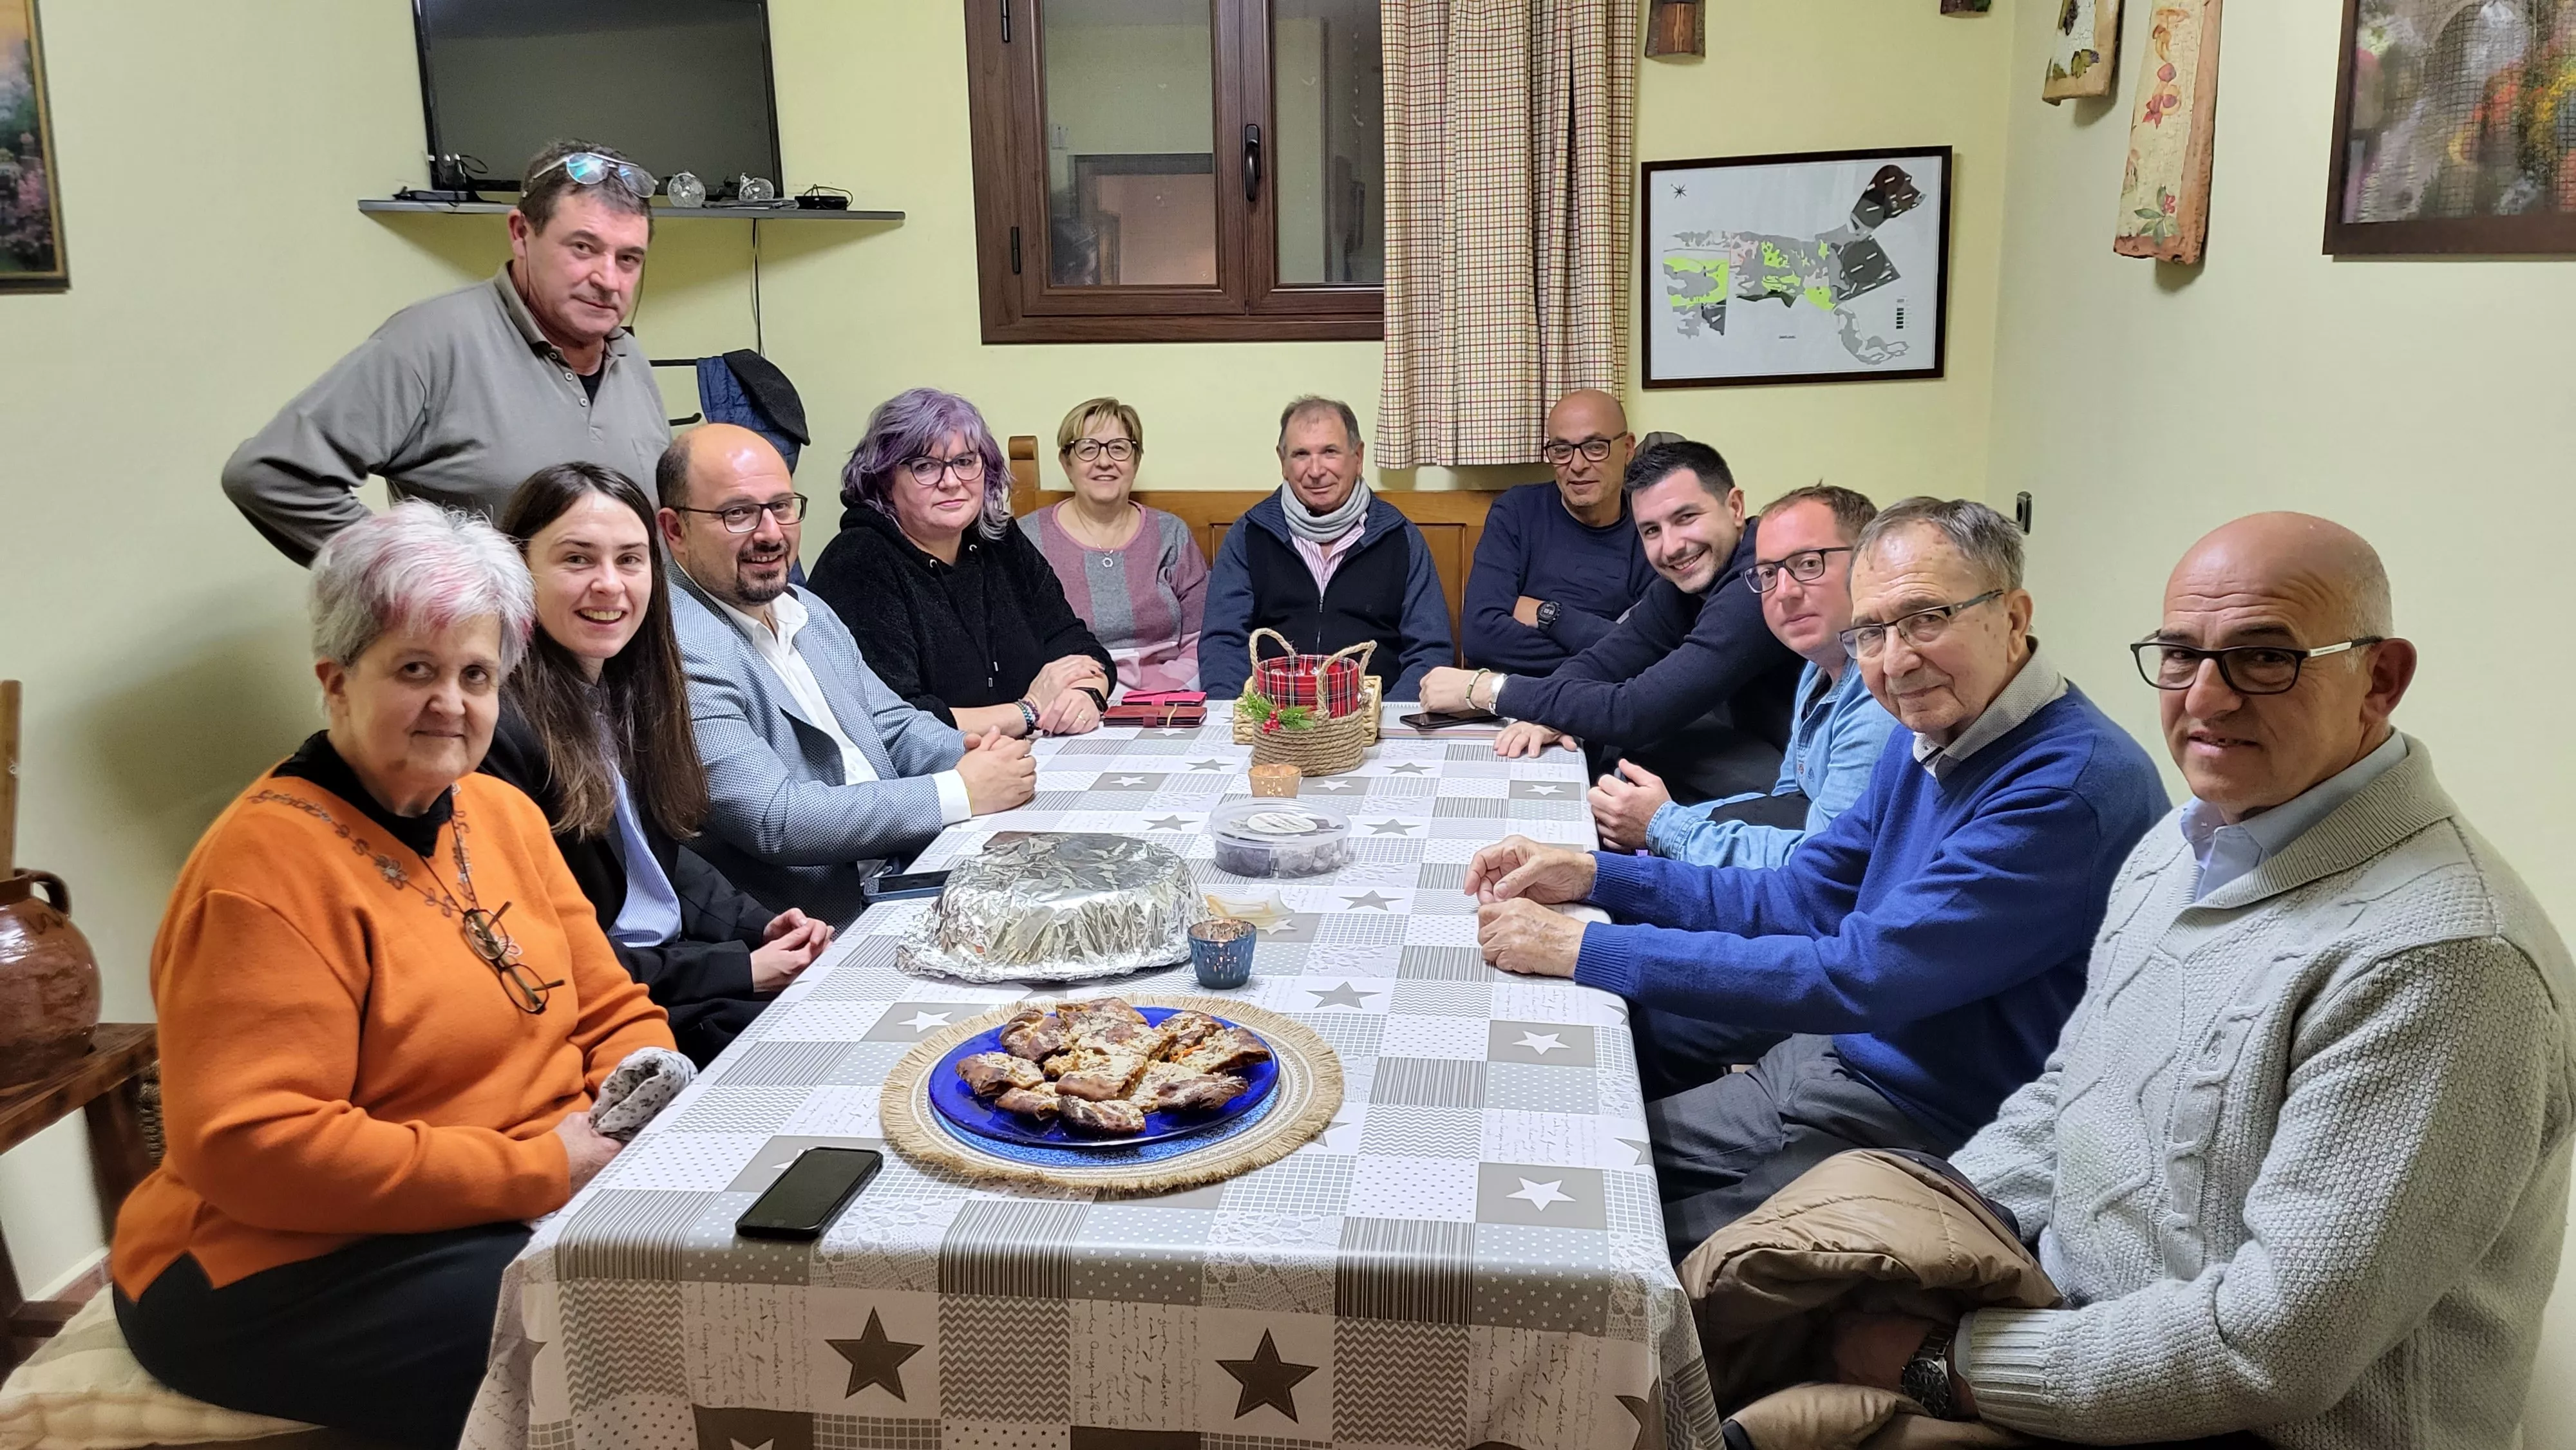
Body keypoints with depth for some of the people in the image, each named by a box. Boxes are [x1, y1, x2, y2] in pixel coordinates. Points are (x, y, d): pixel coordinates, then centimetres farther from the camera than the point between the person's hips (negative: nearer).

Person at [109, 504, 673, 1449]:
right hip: (292, 1271, -7)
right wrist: (535, 1169, -23)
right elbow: (249, 1150, -22)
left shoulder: (505, 815, 8)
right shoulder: (267, 866, -15)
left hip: (546, 1199, 7)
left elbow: (611, 1015, 11)